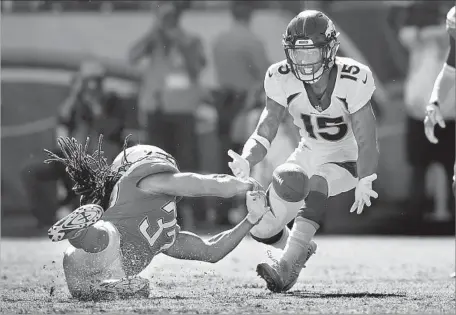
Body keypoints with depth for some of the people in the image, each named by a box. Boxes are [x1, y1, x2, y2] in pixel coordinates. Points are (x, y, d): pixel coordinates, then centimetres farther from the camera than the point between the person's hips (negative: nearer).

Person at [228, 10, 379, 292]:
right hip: (309, 154, 4)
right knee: (262, 228, 0)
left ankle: (287, 268, -45)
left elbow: (366, 138, -23)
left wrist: (364, 182, -33)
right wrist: (247, 161, -36)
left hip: (347, 157, -4)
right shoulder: (282, 79, -17)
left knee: (318, 184, -38)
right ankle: (301, 249, 36)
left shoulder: (352, 80, -27)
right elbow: (265, 132, -16)